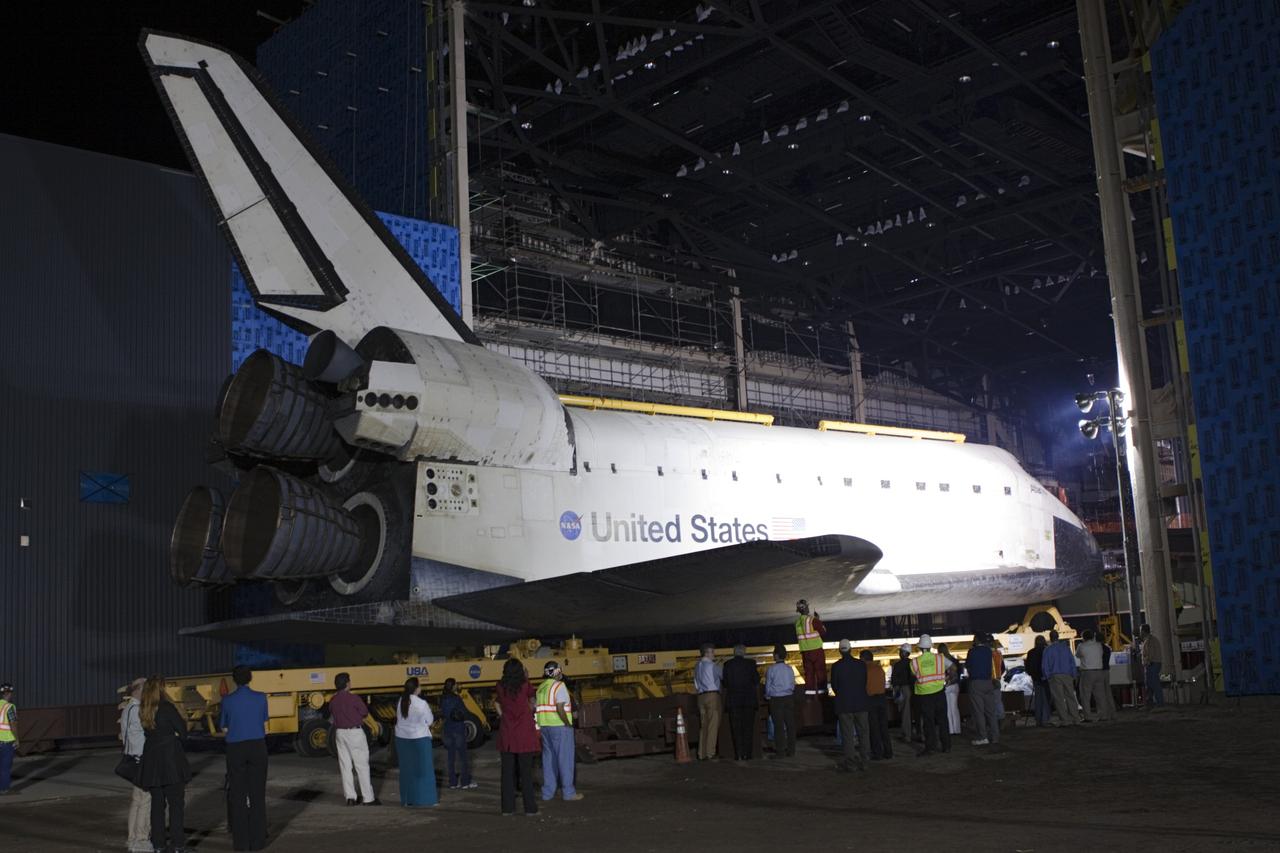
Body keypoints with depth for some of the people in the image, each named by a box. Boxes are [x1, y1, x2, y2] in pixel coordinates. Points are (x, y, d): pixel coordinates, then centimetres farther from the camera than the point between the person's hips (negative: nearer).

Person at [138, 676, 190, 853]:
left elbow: (146, 733, 9)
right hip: (171, 759, -6)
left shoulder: (143, 711, 5)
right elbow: (182, 728, -7)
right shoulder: (166, 708, -12)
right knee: (176, 802, 1)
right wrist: (179, 738, 14)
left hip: (151, 761, 6)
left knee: (157, 802, 12)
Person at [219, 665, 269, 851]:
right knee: (257, 794, 6)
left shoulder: (228, 700, -5)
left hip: (236, 749, -1)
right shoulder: (261, 698, -1)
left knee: (238, 795, 6)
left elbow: (223, 727, 7)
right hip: (257, 747, 1)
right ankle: (257, 840, 7)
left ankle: (241, 841, 6)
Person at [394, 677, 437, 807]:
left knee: (407, 768, 12)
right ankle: (428, 798, 11)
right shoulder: (421, 703, -17)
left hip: (402, 738, 5)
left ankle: (408, 799, 17)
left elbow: (400, 719, 4)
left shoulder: (400, 702, -3)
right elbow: (429, 721, -6)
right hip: (419, 738, -5)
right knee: (424, 767, 6)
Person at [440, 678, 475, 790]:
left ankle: (453, 782, 14)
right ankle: (465, 782, 5)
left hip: (448, 729, 6)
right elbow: (465, 713, -12)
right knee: (463, 756, 2)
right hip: (459, 729, -6)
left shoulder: (443, 699, 2)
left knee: (451, 756, 11)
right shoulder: (457, 699, -16)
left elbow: (442, 714, 7)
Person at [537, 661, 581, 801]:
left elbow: (539, 709, 11)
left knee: (548, 758, 12)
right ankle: (568, 792, 1)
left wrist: (544, 726, 17)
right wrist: (568, 724, -12)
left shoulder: (541, 687, 11)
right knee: (565, 758, -1)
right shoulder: (559, 686, -12)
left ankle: (547, 792, 13)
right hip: (560, 727, -7)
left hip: (545, 727, 7)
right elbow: (560, 709, -21)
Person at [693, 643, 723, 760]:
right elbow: (723, 677, -1)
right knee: (713, 725, -5)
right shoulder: (713, 665, -8)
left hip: (701, 696, 7)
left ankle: (701, 754, 9)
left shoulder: (697, 666, 14)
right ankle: (710, 753, -9)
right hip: (713, 695, -7)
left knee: (703, 725, 9)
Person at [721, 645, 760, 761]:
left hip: (733, 700, 0)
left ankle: (738, 754, -2)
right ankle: (747, 754, 2)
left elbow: (724, 683, 1)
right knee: (748, 727, 6)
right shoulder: (751, 663, -2)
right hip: (749, 699, 0)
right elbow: (756, 681, 0)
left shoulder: (727, 664, -1)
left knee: (736, 728, 3)